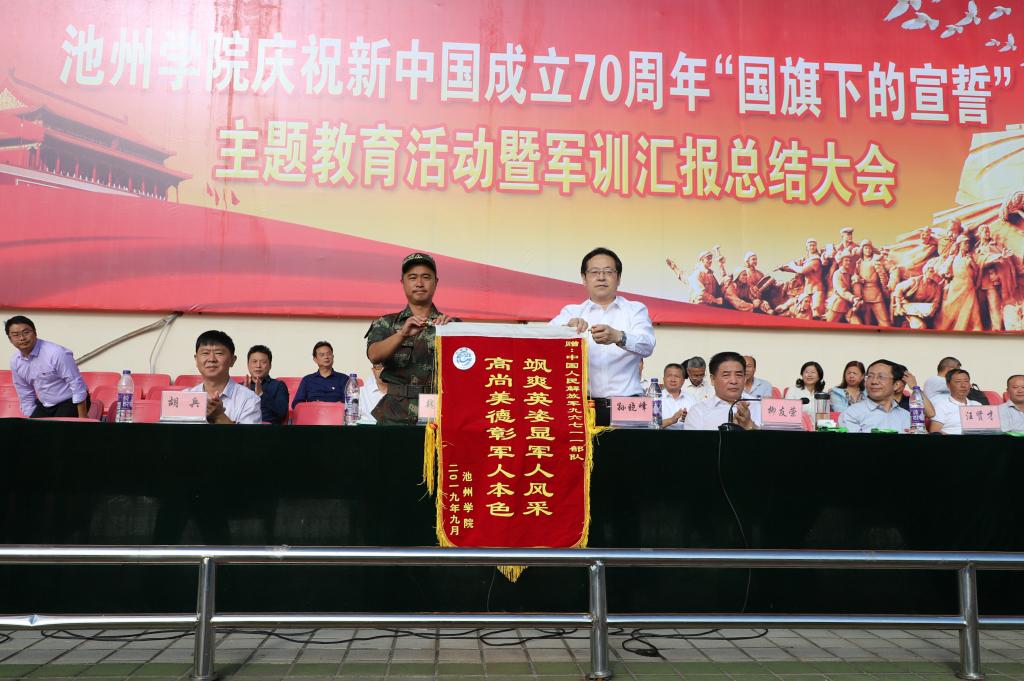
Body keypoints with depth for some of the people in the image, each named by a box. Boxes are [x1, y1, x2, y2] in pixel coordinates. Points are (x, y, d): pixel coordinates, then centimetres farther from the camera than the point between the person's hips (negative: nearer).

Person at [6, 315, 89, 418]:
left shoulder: (57, 353, -23)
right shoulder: (15, 361, 1)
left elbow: (77, 386, -20)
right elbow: (25, 396, 12)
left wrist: (82, 418, -19)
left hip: (70, 403, -7)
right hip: (44, 406, 7)